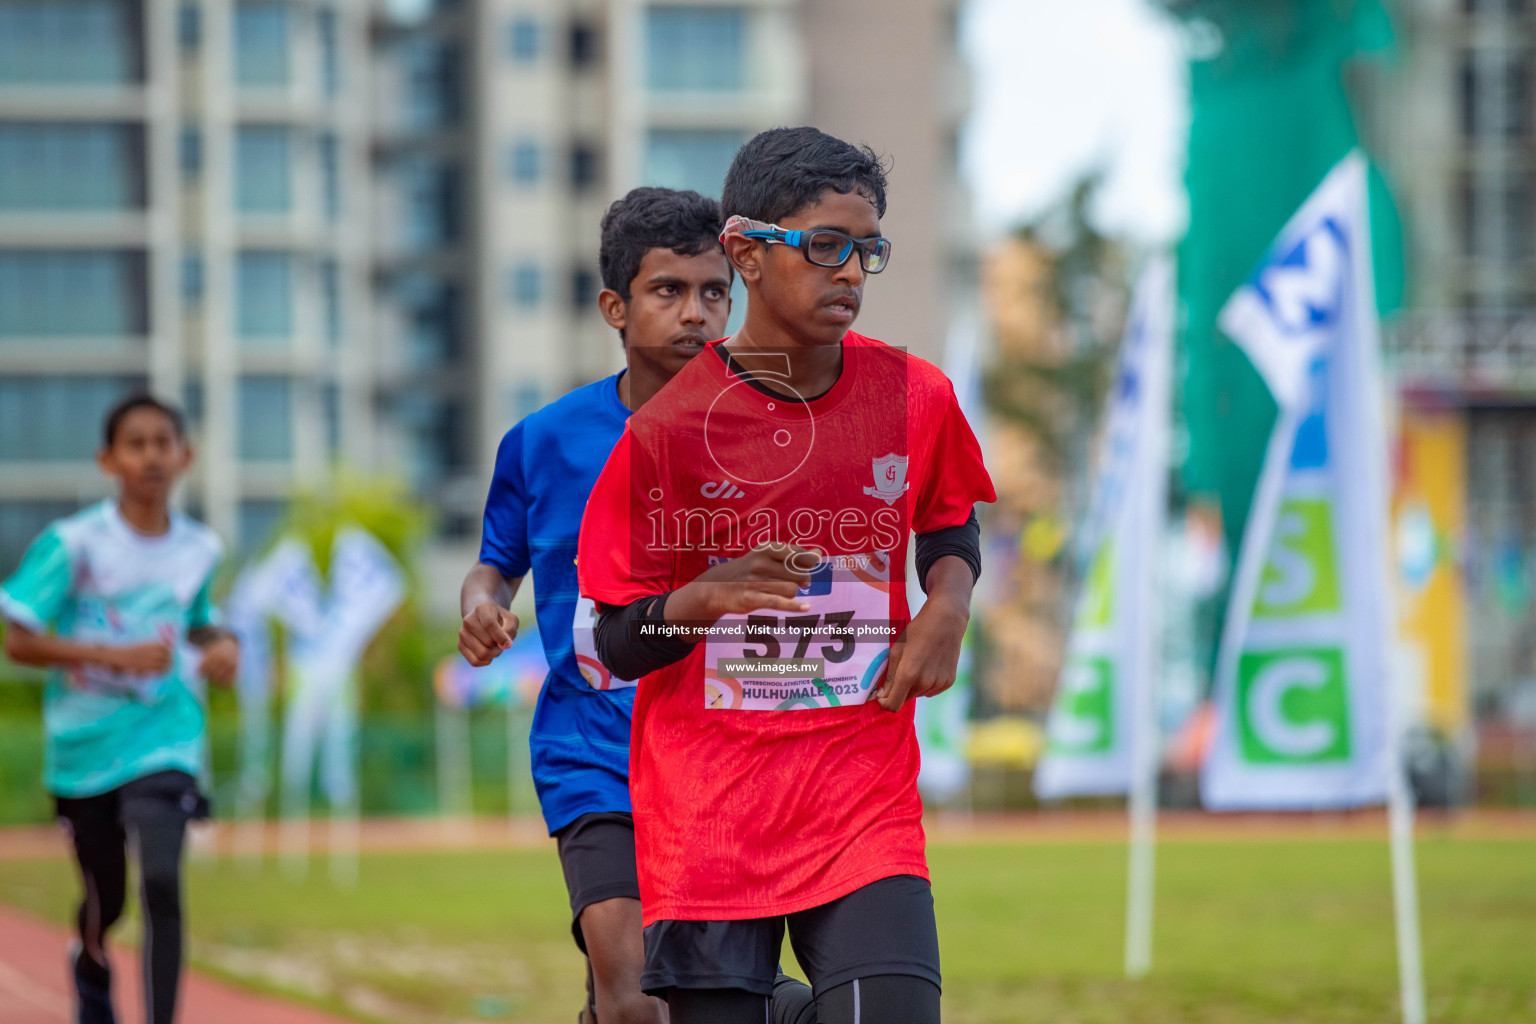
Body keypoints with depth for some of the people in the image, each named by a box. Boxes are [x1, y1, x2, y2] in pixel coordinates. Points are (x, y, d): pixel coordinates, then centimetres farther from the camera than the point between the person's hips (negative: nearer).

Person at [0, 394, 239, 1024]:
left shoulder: (199, 549, 2)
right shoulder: (73, 543, -11)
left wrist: (221, 647, -1)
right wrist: (117, 654, -23)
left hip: (164, 740, 1)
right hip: (86, 740, -1)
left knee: (161, 882, -20)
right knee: (105, 896, 14)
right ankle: (90, 970, 49)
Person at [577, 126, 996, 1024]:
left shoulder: (916, 398, 2)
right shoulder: (667, 428, -5)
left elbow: (950, 524, 22)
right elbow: (619, 645, -2)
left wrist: (948, 607, 1)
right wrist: (712, 596, -22)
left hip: (864, 798, 1)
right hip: (707, 807, -1)